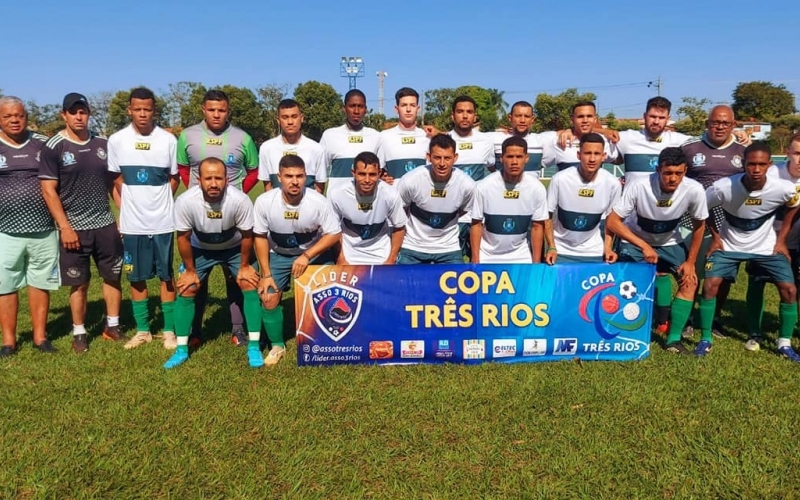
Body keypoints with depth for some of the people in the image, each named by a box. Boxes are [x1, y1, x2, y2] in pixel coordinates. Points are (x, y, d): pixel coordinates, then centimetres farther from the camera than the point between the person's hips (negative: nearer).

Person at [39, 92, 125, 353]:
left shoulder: (102, 144, 6)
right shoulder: (53, 148, -6)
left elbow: (114, 182, 12)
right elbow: (49, 190, -8)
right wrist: (65, 227, -13)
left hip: (106, 224, 4)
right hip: (74, 227, -4)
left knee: (113, 276, 10)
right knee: (79, 283, 5)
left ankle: (112, 326, 24)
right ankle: (79, 333, 19)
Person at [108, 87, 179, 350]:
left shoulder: (168, 140, -4)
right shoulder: (117, 140, 0)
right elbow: (117, 179, 11)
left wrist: (159, 203, 4)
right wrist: (125, 209, 8)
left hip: (163, 221, -1)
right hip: (132, 223, 2)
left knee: (166, 276, 6)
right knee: (136, 277, 10)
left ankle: (169, 330, 16)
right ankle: (142, 330, 22)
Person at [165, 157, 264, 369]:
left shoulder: (240, 200, -36)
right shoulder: (185, 201, -33)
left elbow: (247, 235, -18)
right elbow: (183, 237, -16)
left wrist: (244, 266, -8)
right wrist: (190, 270, -7)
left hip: (235, 247, -1)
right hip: (200, 249, 1)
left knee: (250, 285, -12)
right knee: (185, 290, -4)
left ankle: (254, 346, -1)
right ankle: (182, 349, 11)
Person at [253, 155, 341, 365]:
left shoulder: (319, 202, -27)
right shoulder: (264, 202, -23)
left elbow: (334, 234, -18)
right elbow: (260, 237, -9)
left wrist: (307, 256, -28)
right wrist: (266, 274, -10)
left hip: (315, 253, -1)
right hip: (279, 255, 1)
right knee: (268, 298, -7)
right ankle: (277, 345, 16)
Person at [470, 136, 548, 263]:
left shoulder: (537, 188, -12)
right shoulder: (484, 187, -16)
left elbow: (537, 227, -3)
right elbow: (476, 224, -7)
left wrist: (536, 262, -3)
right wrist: (475, 260, -7)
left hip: (521, 256, 1)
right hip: (487, 255, -1)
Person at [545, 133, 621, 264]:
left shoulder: (613, 183, -10)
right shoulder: (560, 179, -16)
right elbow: (546, 216, -5)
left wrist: (608, 248, -4)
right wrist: (551, 247, -12)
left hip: (594, 253, 2)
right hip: (561, 251, -1)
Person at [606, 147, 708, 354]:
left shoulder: (694, 190, -26)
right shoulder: (638, 186, -34)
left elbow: (698, 225, -8)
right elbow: (612, 222, -30)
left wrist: (690, 262, -5)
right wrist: (644, 246, -37)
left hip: (670, 243, 3)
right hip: (634, 241, -3)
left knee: (690, 281, -8)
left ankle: (673, 339, 1)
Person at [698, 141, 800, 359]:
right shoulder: (723, 187, -27)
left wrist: (781, 239, 0)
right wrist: (715, 237, -6)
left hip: (766, 246, 2)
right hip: (729, 245, -1)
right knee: (710, 285, -16)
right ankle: (706, 339, 0)